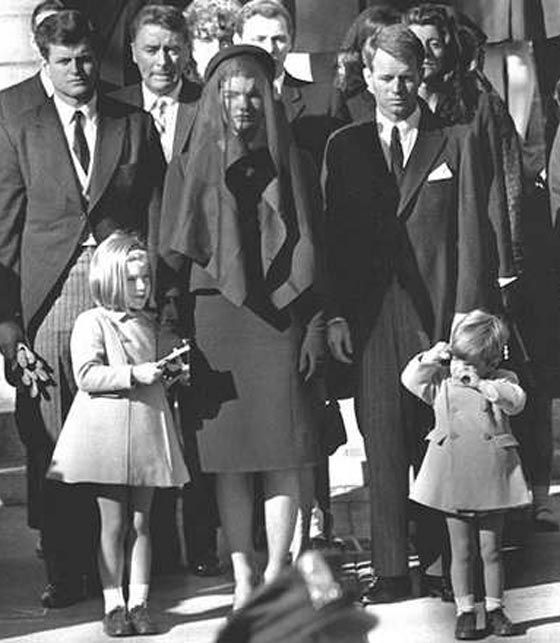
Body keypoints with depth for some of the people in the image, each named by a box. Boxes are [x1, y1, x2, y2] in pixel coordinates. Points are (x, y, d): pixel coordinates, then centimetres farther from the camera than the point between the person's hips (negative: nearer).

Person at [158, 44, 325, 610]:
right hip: (213, 317, 0)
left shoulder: (290, 166, 10)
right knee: (229, 461, 0)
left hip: (280, 318, 0)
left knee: (282, 457, -3)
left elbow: (311, 250, 8)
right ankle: (242, 575, 5)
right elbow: (171, 257, 7)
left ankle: (275, 572, 2)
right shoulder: (189, 170, 9)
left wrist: (316, 326, 0)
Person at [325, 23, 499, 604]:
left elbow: (470, 233, 3)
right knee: (382, 441, -1)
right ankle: (390, 571, 2)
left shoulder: (455, 144, 8)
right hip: (371, 314, 1)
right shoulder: (344, 147, 12)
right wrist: (334, 313, -1)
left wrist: (468, 314, -6)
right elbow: (334, 235, 9)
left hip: (437, 311, -1)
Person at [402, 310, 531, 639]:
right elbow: (410, 380, -2)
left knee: (492, 550, 7)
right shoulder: (441, 381, 6)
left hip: (491, 476, -1)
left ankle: (495, 609, 18)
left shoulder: (502, 380, 1)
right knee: (461, 551, 6)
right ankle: (465, 611, 12)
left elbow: (516, 400, -15)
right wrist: (430, 359, -14)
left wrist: (481, 384, -22)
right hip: (453, 477, 1)